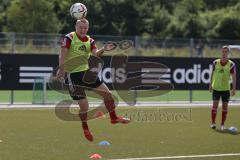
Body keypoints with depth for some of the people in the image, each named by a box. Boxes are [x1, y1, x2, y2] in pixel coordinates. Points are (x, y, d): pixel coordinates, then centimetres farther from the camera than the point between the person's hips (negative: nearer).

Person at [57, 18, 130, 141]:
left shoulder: (89, 40, 9)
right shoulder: (69, 38, -9)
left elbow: (96, 54, -3)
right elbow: (63, 53, -17)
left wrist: (103, 49, -24)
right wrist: (61, 69, -30)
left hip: (87, 71, 6)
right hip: (73, 74, -6)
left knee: (107, 93, 6)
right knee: (84, 106, -7)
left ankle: (113, 117, 26)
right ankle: (85, 129, 18)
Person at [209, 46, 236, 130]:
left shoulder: (231, 64, -4)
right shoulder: (216, 62, 1)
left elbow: (234, 77, -3)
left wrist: (234, 89, -8)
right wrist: (211, 84, 11)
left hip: (226, 88, -1)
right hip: (216, 88, 1)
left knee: (225, 106, 2)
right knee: (215, 105, -4)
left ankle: (222, 124, 10)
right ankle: (213, 123, 4)